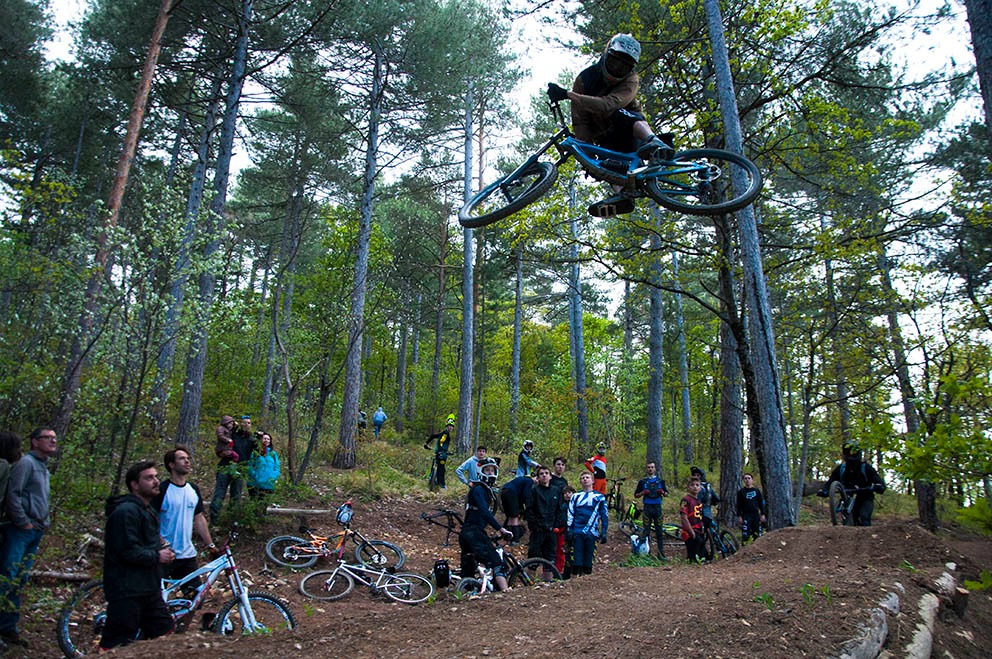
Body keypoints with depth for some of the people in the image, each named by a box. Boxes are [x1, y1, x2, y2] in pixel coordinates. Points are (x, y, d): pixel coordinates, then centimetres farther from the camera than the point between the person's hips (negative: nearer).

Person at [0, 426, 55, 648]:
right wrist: (24, 522, -14)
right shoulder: (26, 462, -7)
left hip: (36, 532, 8)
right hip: (20, 530, -8)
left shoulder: (44, 468, 20)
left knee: (19, 581, 11)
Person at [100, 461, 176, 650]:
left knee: (166, 634, 13)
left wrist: (163, 549, 9)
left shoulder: (148, 510, 17)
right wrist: (157, 556, -13)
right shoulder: (126, 511, -17)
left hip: (149, 588, 10)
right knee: (117, 644, -1)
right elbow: (127, 551, -25)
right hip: (127, 592, -10)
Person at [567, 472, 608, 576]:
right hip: (577, 532, 1)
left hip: (591, 533, -1)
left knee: (588, 559, 0)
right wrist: (569, 530, -1)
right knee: (577, 559, -3)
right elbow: (570, 514, 8)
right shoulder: (575, 496, 13)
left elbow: (605, 515, 8)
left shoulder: (599, 497, 9)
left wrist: (603, 533, 1)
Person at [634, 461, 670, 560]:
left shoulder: (660, 481, 10)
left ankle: (661, 552, 6)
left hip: (657, 507, 1)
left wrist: (662, 492, -8)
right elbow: (636, 495, 9)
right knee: (646, 530, 0)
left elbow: (667, 494, 14)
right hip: (647, 507, -1)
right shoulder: (642, 481, 7)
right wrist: (643, 493, -10)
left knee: (659, 531, 1)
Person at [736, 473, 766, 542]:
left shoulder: (757, 491, 8)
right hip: (746, 515, -2)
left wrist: (762, 514, 2)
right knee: (745, 535, -9)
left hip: (756, 515, 2)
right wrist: (739, 516, -6)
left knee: (757, 534, 2)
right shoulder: (741, 492, 3)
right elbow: (739, 505, 1)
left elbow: (761, 503, 10)